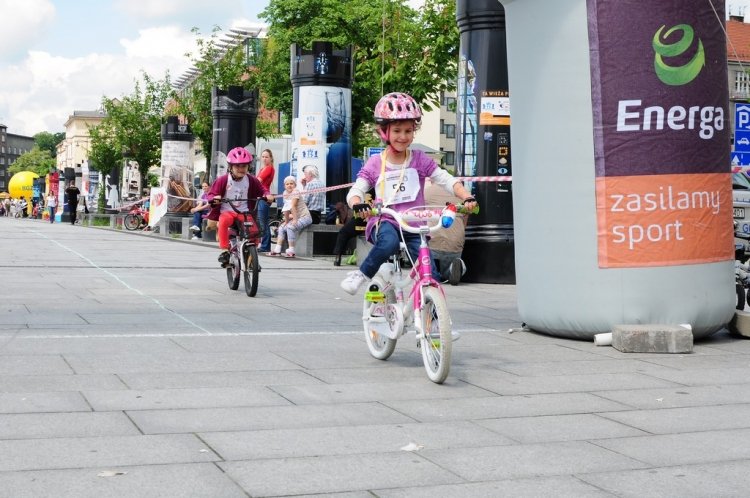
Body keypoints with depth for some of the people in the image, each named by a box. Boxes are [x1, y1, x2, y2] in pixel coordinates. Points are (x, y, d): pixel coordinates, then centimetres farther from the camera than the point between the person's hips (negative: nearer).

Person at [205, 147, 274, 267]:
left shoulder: (251, 180, 4)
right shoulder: (223, 180, -3)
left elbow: (262, 189, 12)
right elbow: (211, 194, 0)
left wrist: (267, 195, -11)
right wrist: (214, 198, -23)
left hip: (244, 212, 3)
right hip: (227, 211, -2)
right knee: (224, 221, -37)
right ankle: (224, 250, -30)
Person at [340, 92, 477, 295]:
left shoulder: (419, 160, 4)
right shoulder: (375, 164, 3)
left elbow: (447, 180, -3)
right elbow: (355, 191, -3)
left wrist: (467, 198, -21)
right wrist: (358, 205, -27)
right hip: (384, 222, -2)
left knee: (430, 274, -11)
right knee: (389, 243, -38)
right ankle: (361, 274, -15)